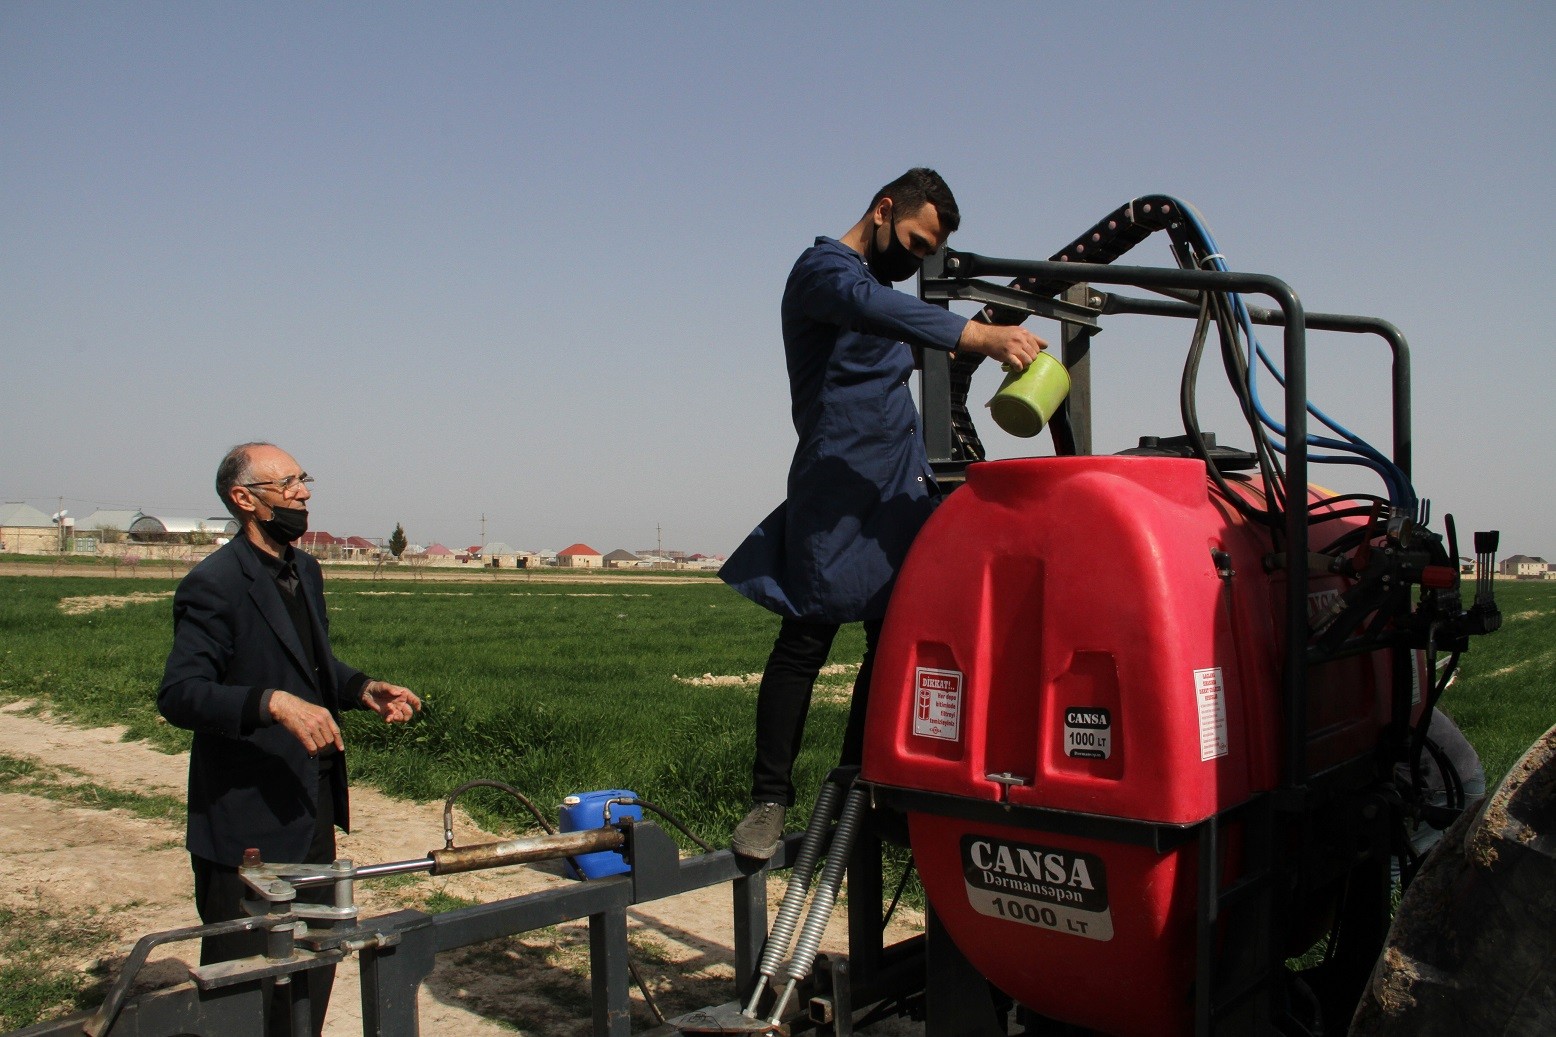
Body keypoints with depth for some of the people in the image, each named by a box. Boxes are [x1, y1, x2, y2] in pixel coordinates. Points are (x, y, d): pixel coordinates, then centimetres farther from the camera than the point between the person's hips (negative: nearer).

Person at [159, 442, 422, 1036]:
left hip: (312, 807, 8)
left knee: (314, 965, 18)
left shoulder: (304, 572, 11)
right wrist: (274, 703, -37)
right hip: (248, 820, -8)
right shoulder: (214, 584, -16)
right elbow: (178, 694, -24)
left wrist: (362, 689, 4)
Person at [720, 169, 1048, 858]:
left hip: (901, 490, 9)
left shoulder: (886, 285, 24)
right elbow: (870, 306, -28)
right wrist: (979, 335, -39)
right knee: (806, 641, -9)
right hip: (839, 490, -9)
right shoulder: (823, 268, -6)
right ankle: (769, 800, -3)